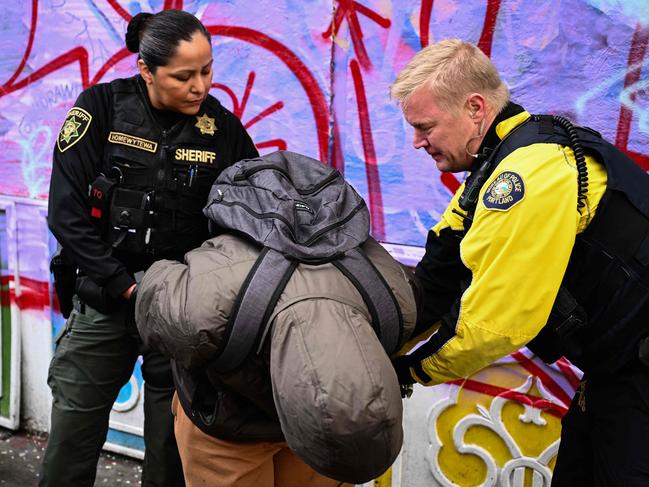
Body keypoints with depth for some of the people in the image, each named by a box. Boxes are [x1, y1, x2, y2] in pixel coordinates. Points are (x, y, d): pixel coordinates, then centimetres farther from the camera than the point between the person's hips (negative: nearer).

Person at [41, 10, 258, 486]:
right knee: (70, 444, 7)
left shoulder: (224, 128, -3)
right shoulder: (102, 107, -5)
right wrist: (125, 286, -12)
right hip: (106, 299, 0)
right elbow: (66, 212, -7)